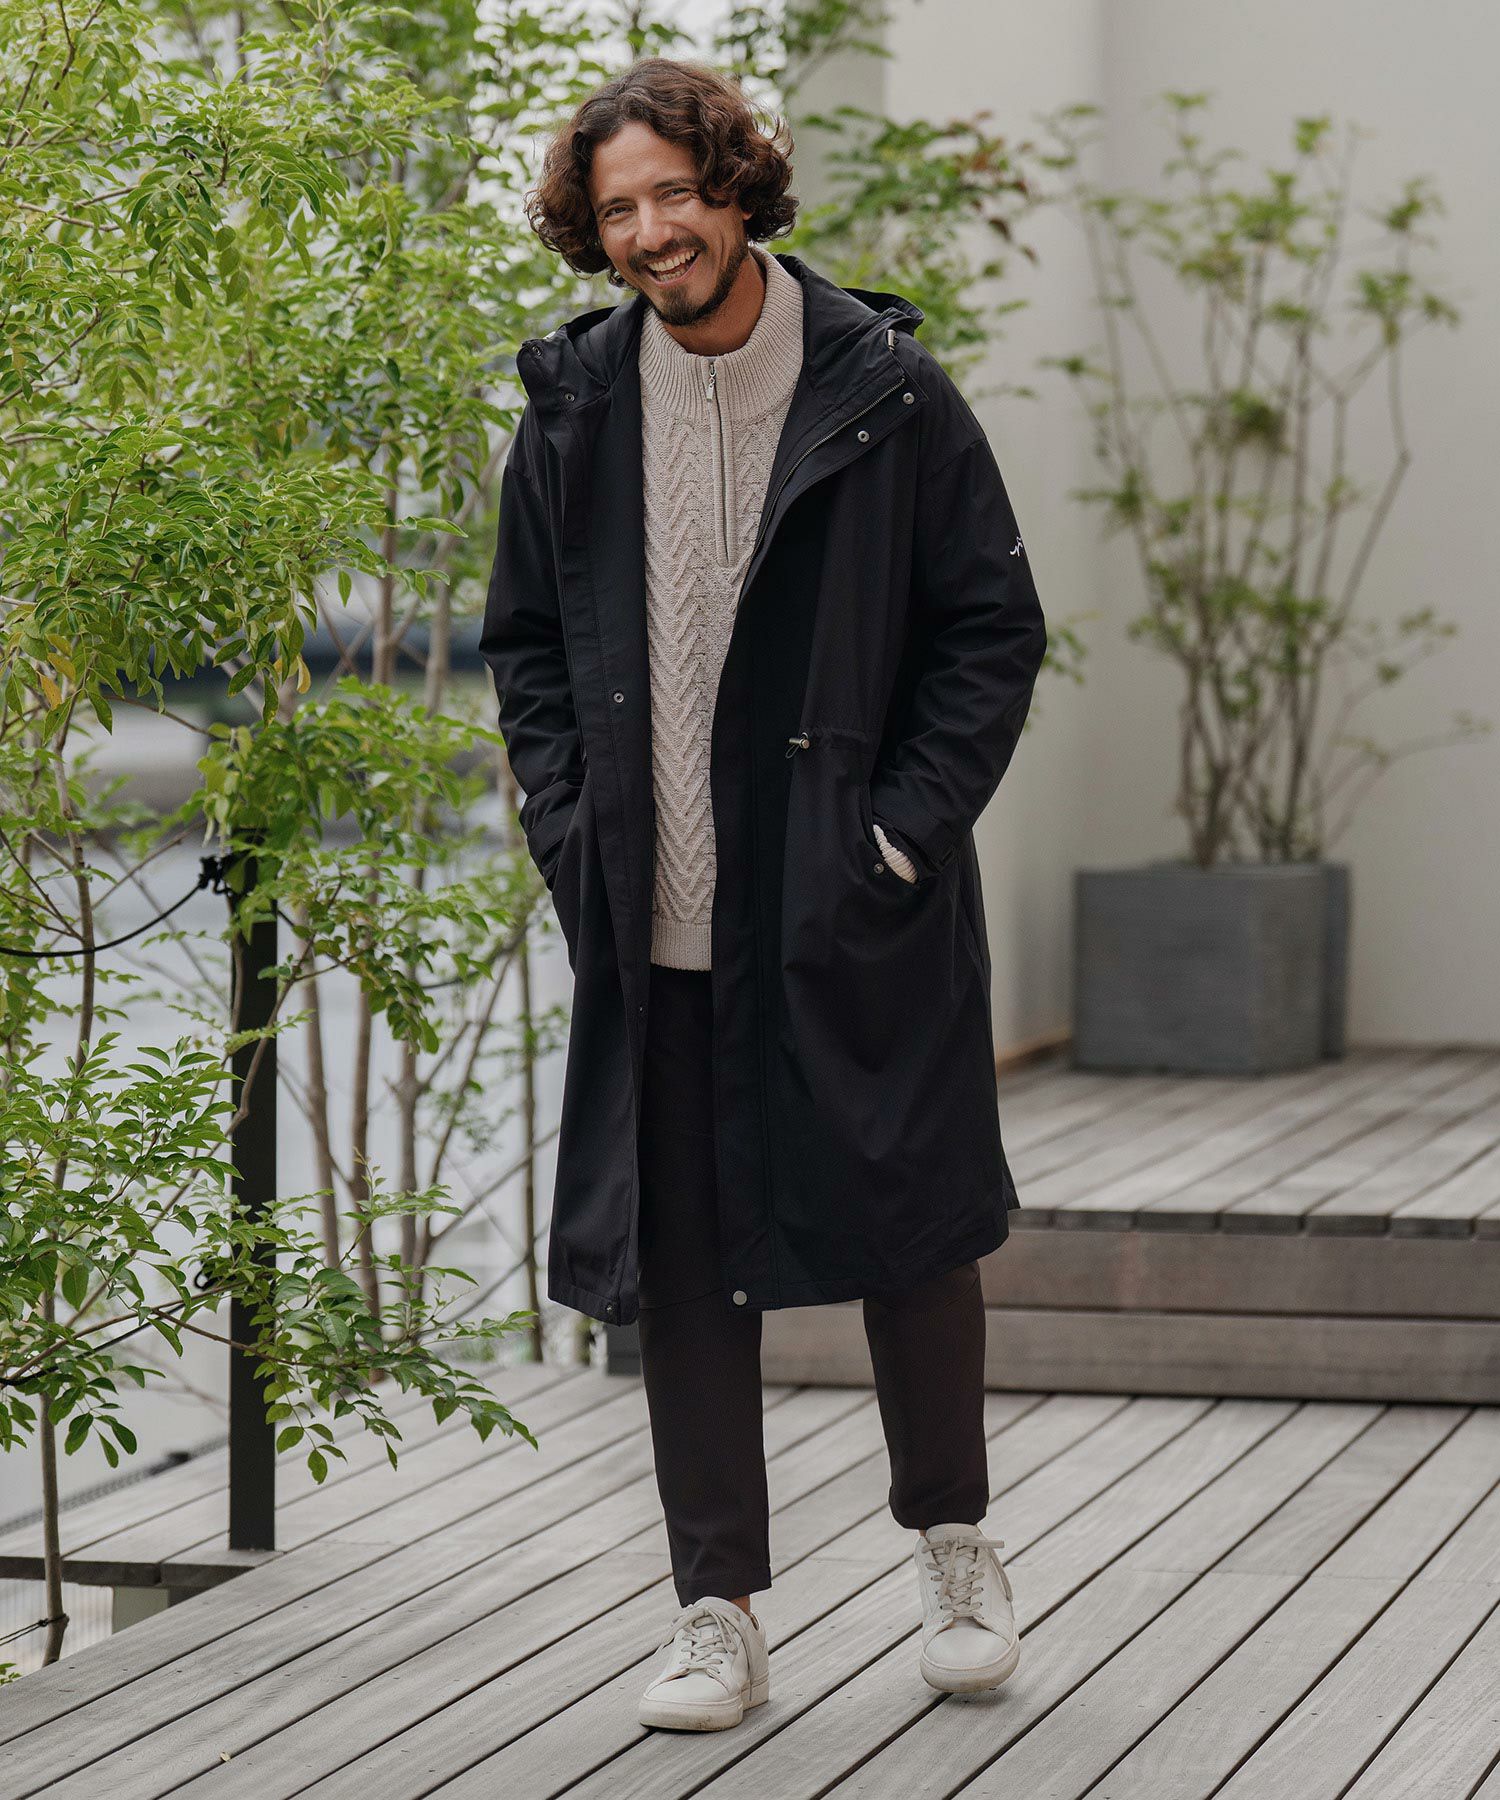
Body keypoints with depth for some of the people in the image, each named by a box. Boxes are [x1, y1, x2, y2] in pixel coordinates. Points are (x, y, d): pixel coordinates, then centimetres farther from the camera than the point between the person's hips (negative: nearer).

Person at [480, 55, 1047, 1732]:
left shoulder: (886, 390, -5)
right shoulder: (571, 407, 4)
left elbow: (993, 629, -1)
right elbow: (525, 641, 13)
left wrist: (901, 833, -9)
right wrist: (572, 836, 1)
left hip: (857, 916, -2)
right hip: (657, 927, 3)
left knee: (907, 1230, 7)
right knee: (678, 1259, 4)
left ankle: (953, 1548, 29)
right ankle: (718, 1611, 14)